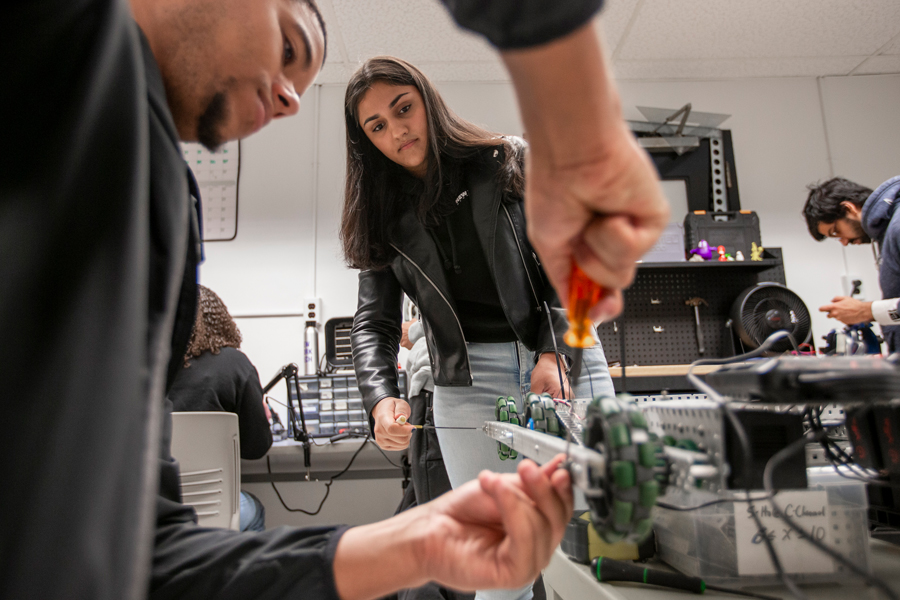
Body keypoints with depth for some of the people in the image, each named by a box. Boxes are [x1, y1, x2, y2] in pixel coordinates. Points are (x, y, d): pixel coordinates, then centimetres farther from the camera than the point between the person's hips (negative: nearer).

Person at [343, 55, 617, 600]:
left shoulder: (511, 161, 6)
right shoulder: (386, 219, 10)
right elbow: (374, 323, 5)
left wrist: (555, 353, -14)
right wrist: (382, 397, -15)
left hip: (565, 358, 0)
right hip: (468, 381, 1)